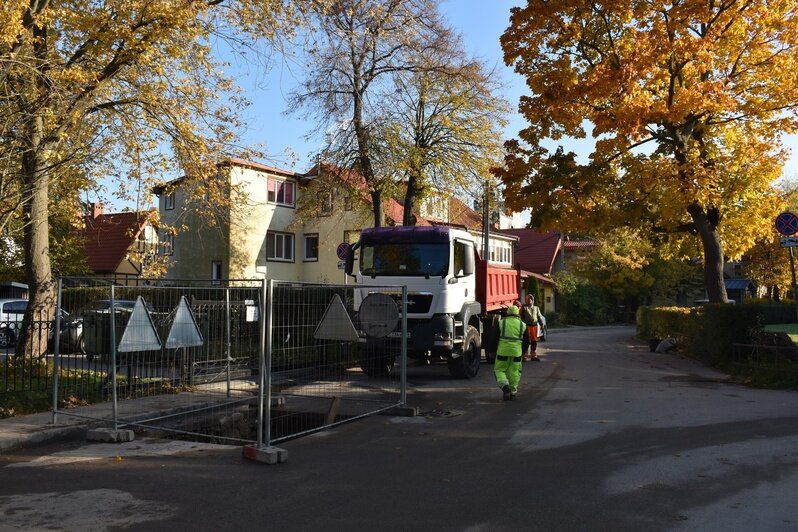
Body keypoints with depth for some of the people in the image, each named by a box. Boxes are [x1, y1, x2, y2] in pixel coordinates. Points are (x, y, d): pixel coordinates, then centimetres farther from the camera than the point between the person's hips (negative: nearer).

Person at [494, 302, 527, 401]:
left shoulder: (501, 322, 1)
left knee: (499, 370, 8)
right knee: (514, 372, 11)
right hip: (516, 351, 2)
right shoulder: (522, 324, 6)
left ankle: (505, 386, -15)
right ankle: (512, 392, 13)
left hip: (503, 350, -2)